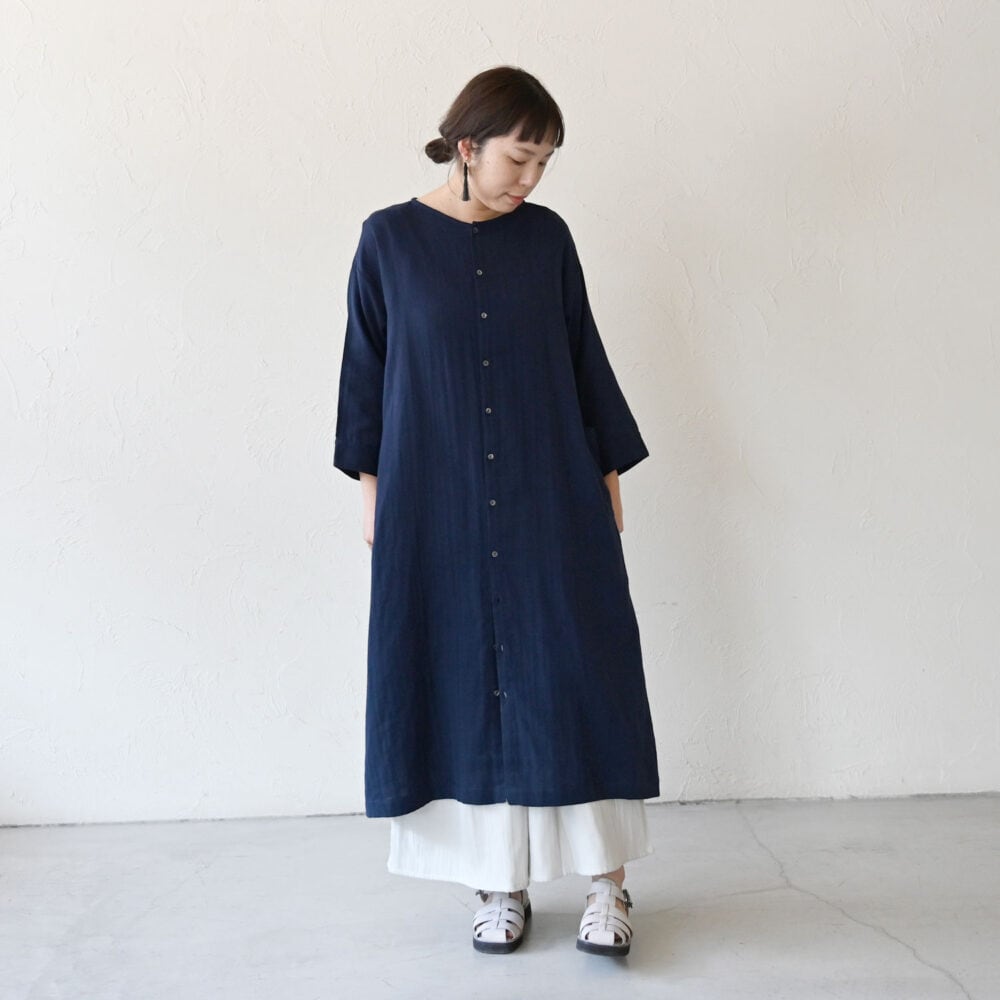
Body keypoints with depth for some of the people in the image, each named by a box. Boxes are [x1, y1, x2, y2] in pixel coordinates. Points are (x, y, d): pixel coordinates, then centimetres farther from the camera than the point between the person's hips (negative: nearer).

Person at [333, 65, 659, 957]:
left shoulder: (545, 237, 4)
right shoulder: (390, 239, -1)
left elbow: (584, 357, 8)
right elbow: (367, 367, 4)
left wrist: (609, 472, 7)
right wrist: (371, 483, 3)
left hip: (550, 498, 1)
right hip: (437, 502, -1)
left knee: (577, 671, 0)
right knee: (464, 677, 4)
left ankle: (607, 882, 12)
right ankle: (501, 882, 19)